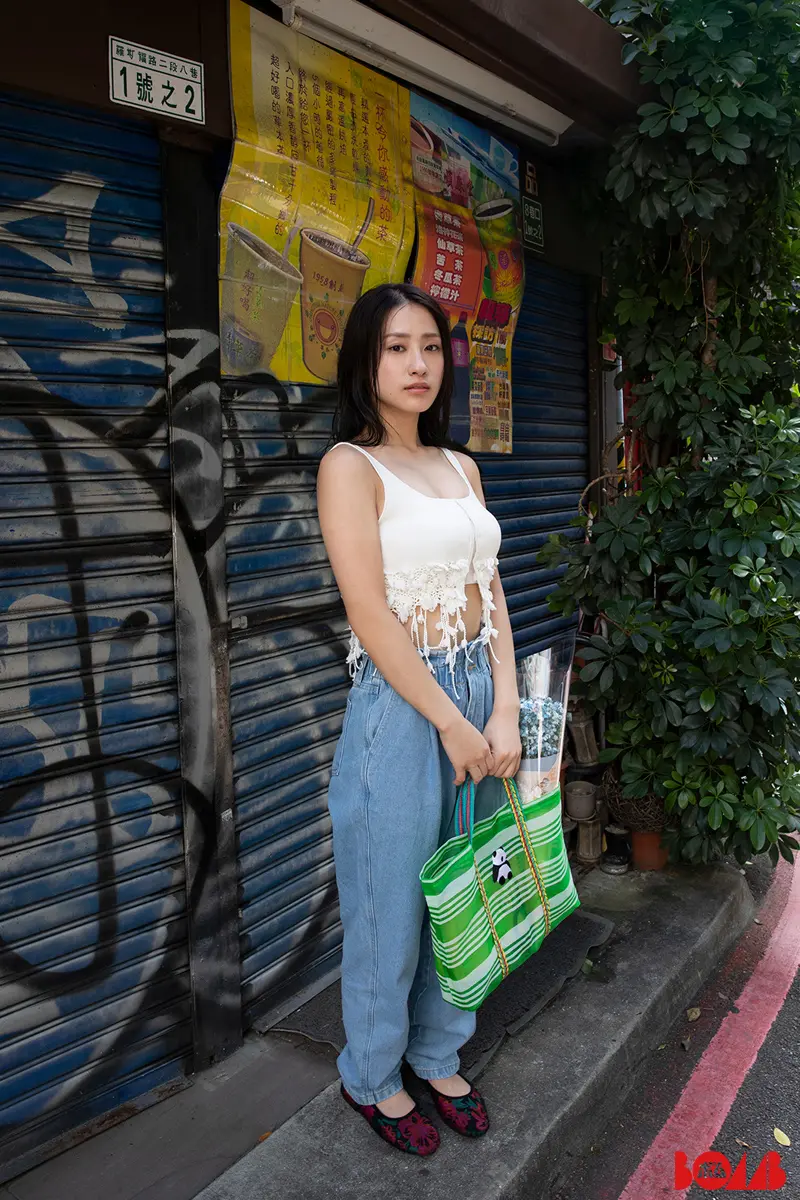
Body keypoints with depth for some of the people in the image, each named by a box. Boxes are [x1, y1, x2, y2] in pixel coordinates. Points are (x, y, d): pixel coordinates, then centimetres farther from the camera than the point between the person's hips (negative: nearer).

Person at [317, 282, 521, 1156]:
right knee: (392, 905, 9)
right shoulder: (350, 465, -9)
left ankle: (438, 1057, 40)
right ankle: (371, 1077, 33)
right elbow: (371, 614, -16)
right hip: (399, 702, -6)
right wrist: (450, 720, -13)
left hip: (482, 696, 7)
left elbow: (490, 595, 8)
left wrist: (505, 710, -3)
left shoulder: (460, 468, 11)